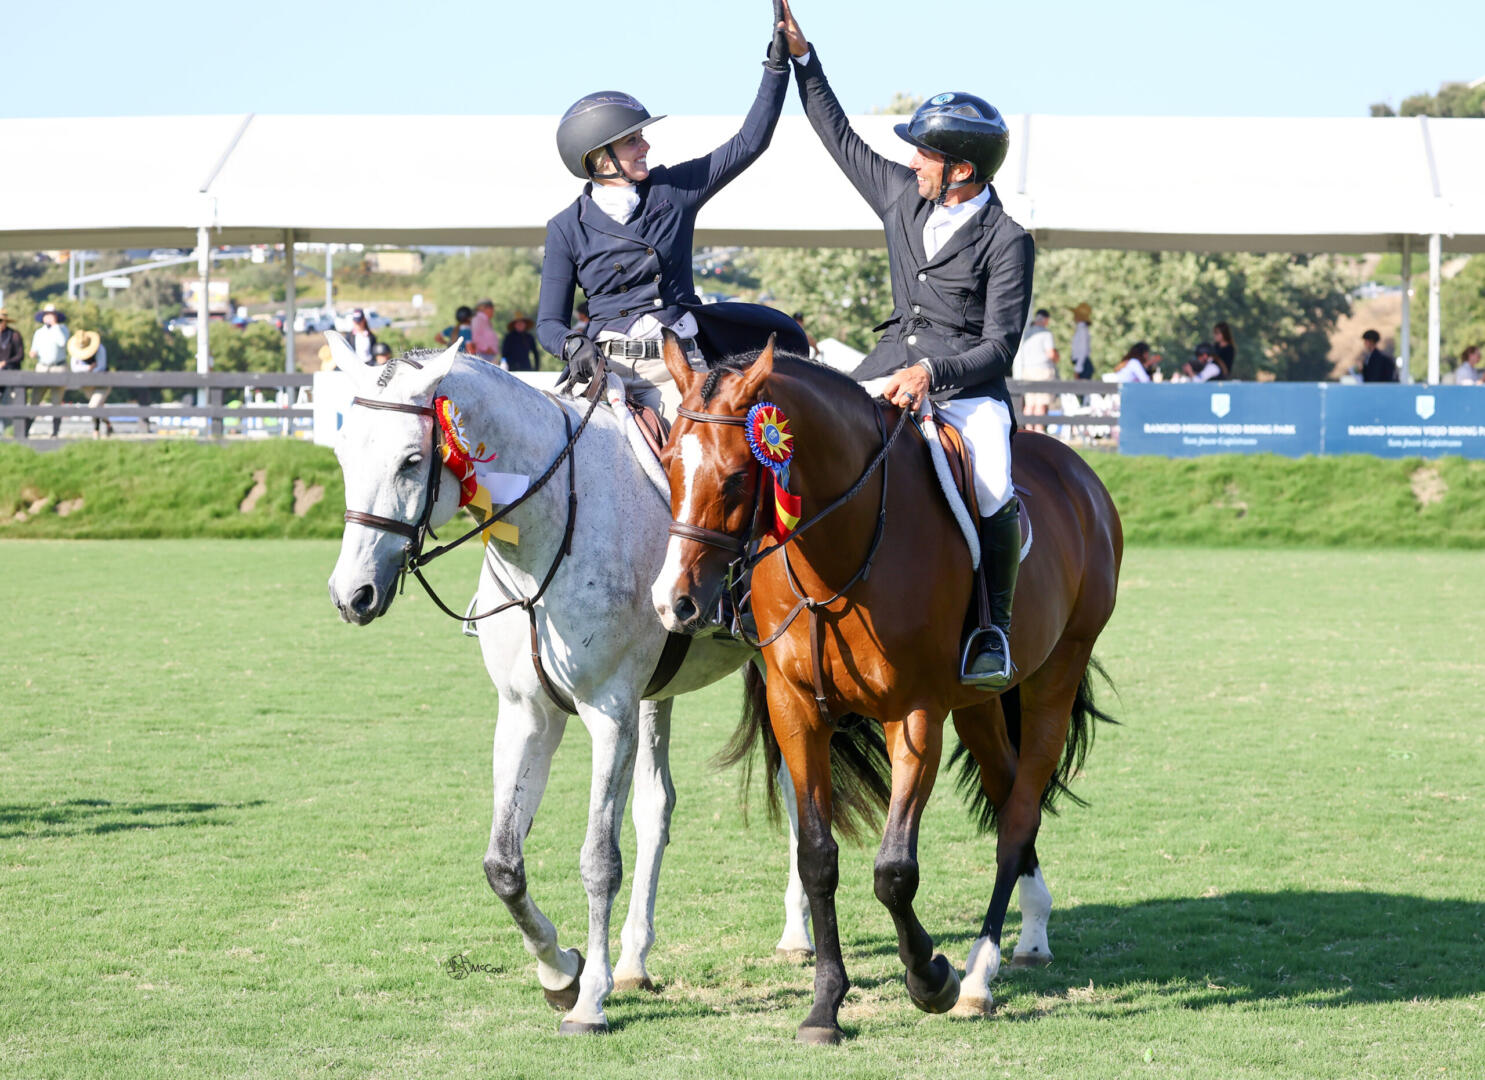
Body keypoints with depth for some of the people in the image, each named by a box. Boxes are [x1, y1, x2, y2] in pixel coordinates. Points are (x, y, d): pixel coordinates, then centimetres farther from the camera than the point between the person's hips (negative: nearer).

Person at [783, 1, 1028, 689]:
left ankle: (994, 625, -12)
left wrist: (930, 372, -26)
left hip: (968, 386, -6)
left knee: (993, 496, -31)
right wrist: (801, 56, 18)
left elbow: (999, 347, -12)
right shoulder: (903, 196, 8)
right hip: (889, 371, 6)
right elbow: (840, 138, 21)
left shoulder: (1007, 241, -9)